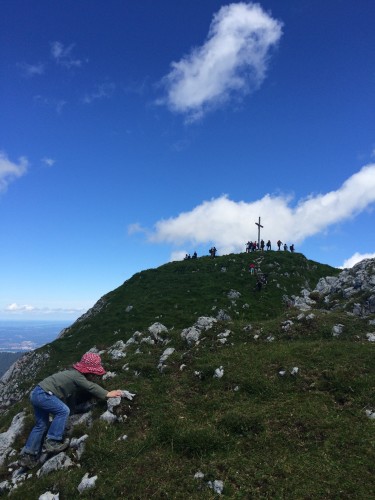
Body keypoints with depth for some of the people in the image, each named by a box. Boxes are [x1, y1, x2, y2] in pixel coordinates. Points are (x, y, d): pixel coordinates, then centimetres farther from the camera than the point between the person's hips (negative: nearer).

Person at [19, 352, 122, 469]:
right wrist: (108, 394, -10)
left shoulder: (75, 373, 10)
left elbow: (89, 384, 23)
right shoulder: (77, 376, -18)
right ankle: (52, 442, -10)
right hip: (43, 394, -10)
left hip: (37, 394, 10)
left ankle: (28, 455, 20)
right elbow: (91, 387, -16)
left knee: (41, 425, 14)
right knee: (63, 411, -17)